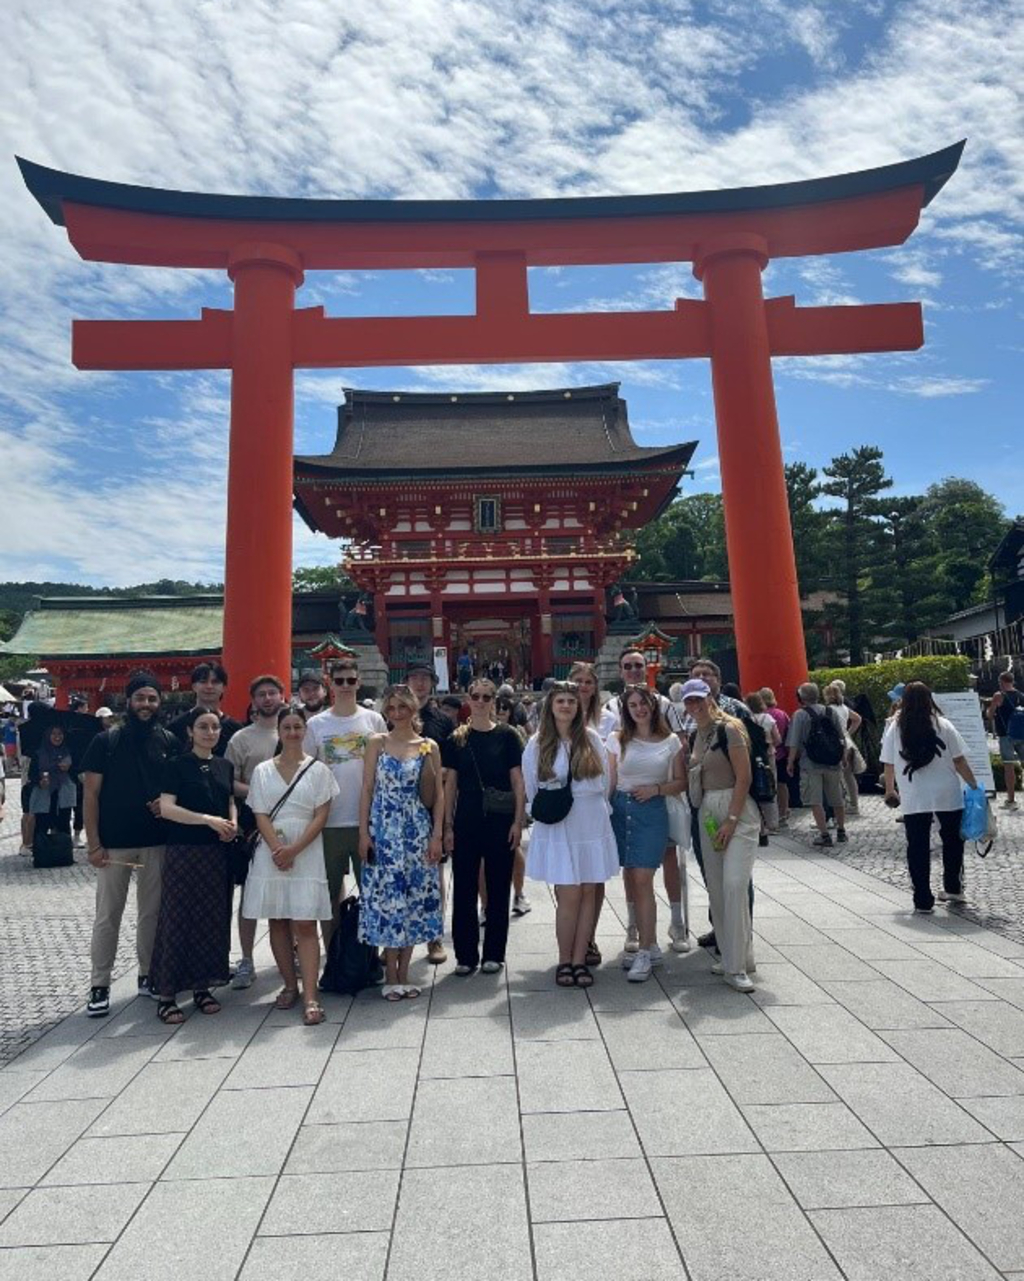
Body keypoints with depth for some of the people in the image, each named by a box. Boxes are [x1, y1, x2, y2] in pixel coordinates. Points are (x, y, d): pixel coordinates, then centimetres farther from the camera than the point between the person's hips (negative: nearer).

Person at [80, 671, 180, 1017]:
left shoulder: (169, 742, 4)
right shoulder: (106, 741, -3)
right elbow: (90, 794, -3)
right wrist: (93, 843, -9)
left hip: (157, 842, 2)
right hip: (114, 843, -2)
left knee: (152, 912, 12)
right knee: (107, 917, 5)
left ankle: (147, 975, 27)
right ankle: (100, 986, 18)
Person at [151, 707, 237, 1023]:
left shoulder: (225, 766, 10)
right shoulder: (176, 765, -5)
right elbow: (166, 808, -14)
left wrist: (233, 824, 1)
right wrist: (208, 820, -21)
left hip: (218, 853, 5)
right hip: (183, 851, -5)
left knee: (213, 919, 9)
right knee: (178, 919, -1)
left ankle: (202, 986, 22)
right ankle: (167, 993, 9)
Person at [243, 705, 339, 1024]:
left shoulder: (318, 769, 2)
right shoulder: (263, 770, 7)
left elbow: (321, 816, -3)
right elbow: (261, 816, 2)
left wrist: (294, 850, -13)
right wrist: (278, 849, -13)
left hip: (307, 852, -2)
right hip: (271, 852, 2)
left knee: (305, 924, -6)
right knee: (277, 921, 8)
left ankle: (310, 997, -7)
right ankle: (290, 986, 22)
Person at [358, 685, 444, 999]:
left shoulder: (429, 747, 3)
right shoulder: (377, 743, 3)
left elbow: (438, 794, 3)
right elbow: (367, 789, 1)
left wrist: (437, 835, -3)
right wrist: (364, 832, -5)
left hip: (417, 832, 1)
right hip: (384, 831, -1)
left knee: (414, 898, 6)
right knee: (386, 897, 1)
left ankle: (402, 974, 19)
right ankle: (391, 976, 13)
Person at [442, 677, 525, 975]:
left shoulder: (506, 736, 0)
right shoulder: (456, 739, 5)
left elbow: (518, 781, 0)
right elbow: (450, 784, 6)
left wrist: (518, 821, -6)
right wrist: (448, 825, 2)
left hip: (500, 820, -1)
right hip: (466, 821, 1)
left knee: (498, 888, 7)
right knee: (463, 889, 6)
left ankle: (494, 953, 21)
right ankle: (465, 955, 18)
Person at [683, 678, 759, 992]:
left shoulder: (729, 729, -9)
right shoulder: (697, 735, 14)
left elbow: (743, 778, -13)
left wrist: (731, 820, -17)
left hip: (737, 812, -8)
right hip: (707, 813, 8)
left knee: (734, 884, -14)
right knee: (716, 887, 8)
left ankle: (737, 967, -6)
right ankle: (730, 957, 21)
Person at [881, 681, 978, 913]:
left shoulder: (894, 728, -3)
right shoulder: (943, 726, -4)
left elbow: (889, 765, 1)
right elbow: (960, 762, -4)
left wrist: (890, 790, 15)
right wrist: (974, 787, 7)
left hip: (913, 799, -1)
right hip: (948, 795, 1)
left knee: (917, 847, 5)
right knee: (952, 841, 22)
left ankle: (923, 900, 7)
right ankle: (953, 889, 34)